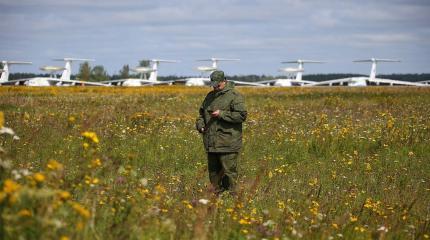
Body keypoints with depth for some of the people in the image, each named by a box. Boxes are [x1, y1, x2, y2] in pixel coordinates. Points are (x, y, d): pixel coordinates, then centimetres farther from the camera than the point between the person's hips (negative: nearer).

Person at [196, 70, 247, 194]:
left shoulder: (234, 96, -6)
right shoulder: (210, 96, 18)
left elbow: (242, 115, -16)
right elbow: (201, 113, 29)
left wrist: (222, 114, -19)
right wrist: (200, 125, 8)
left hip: (228, 145, -7)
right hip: (211, 144, 7)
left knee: (228, 171, -7)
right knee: (213, 171, 12)